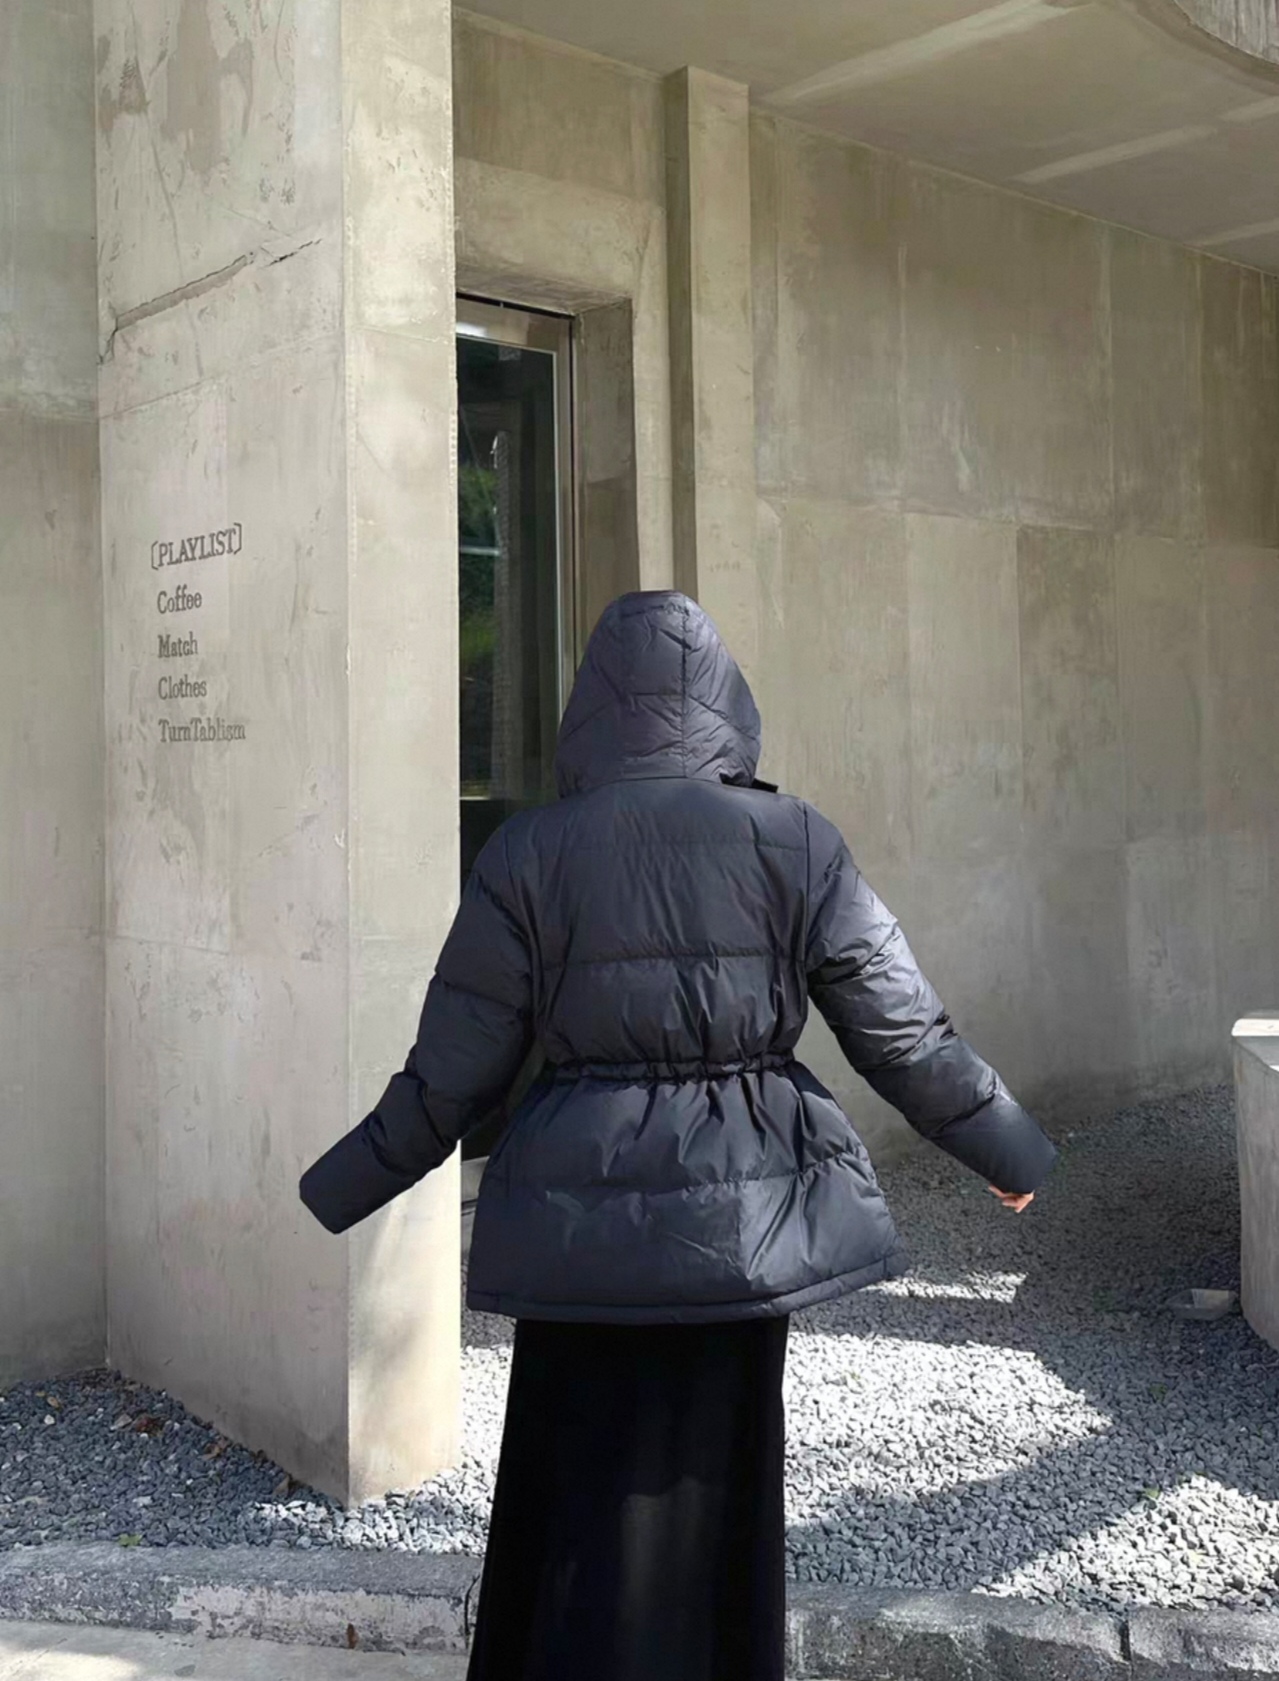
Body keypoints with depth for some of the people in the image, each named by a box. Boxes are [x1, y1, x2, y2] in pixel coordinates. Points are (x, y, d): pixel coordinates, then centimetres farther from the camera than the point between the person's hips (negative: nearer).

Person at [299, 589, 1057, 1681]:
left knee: (583, 1484, 13)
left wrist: (345, 1191, 13)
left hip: (587, 1212, 0)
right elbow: (901, 1027, -1)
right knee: (713, 1480, 17)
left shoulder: (529, 854, -4)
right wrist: (1007, 1151, 14)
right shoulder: (795, 841, -4)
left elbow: (455, 1067, -2)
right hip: (743, 1210, 1)